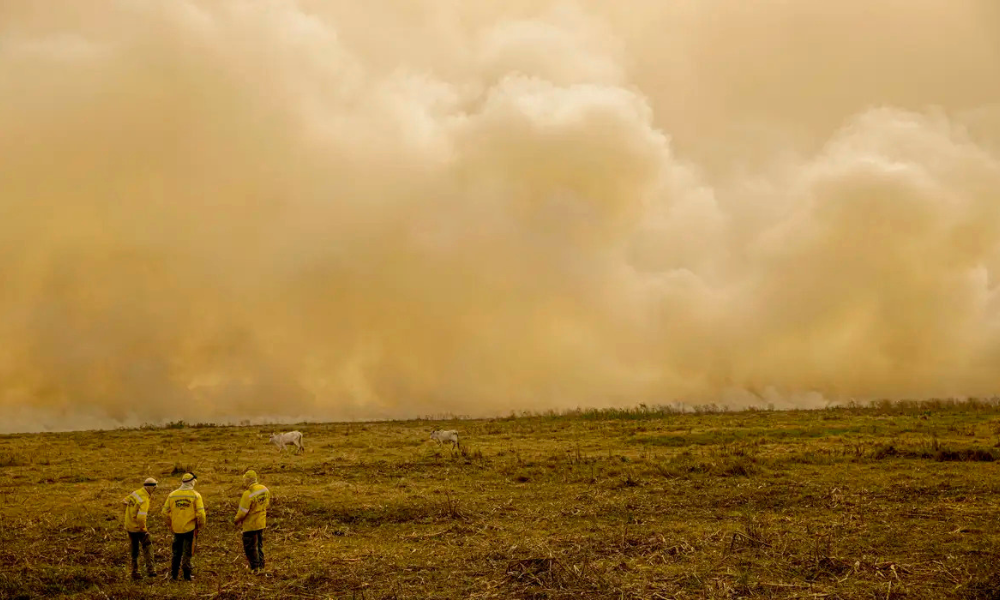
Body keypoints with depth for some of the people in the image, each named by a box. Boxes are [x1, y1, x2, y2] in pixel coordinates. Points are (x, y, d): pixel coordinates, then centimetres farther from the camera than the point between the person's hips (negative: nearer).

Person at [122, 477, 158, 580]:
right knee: (147, 547, 7)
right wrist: (143, 527, -17)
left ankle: (135, 572, 20)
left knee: (134, 549, 16)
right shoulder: (144, 500, -24)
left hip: (129, 526, 8)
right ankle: (150, 569, 1)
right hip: (138, 528, -7)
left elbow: (124, 501, 17)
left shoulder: (135, 493, 0)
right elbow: (141, 517, -33)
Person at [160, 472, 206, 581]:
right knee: (187, 552, 6)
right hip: (190, 528, -3)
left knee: (176, 552, 15)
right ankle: (187, 575, 10)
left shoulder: (172, 495, 3)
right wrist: (200, 526, 3)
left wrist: (170, 525, 17)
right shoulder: (195, 495, -7)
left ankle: (173, 575, 19)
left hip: (176, 528, 3)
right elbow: (200, 513, -12)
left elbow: (165, 512, 5)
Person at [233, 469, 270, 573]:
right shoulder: (264, 489, -3)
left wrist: (236, 520, -2)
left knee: (250, 547, 6)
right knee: (259, 545, 21)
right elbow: (267, 504, 10)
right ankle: (261, 565, 29)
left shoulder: (248, 494, -26)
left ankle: (255, 567, 10)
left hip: (250, 524, -8)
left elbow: (243, 511, -20)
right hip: (261, 523, 8)